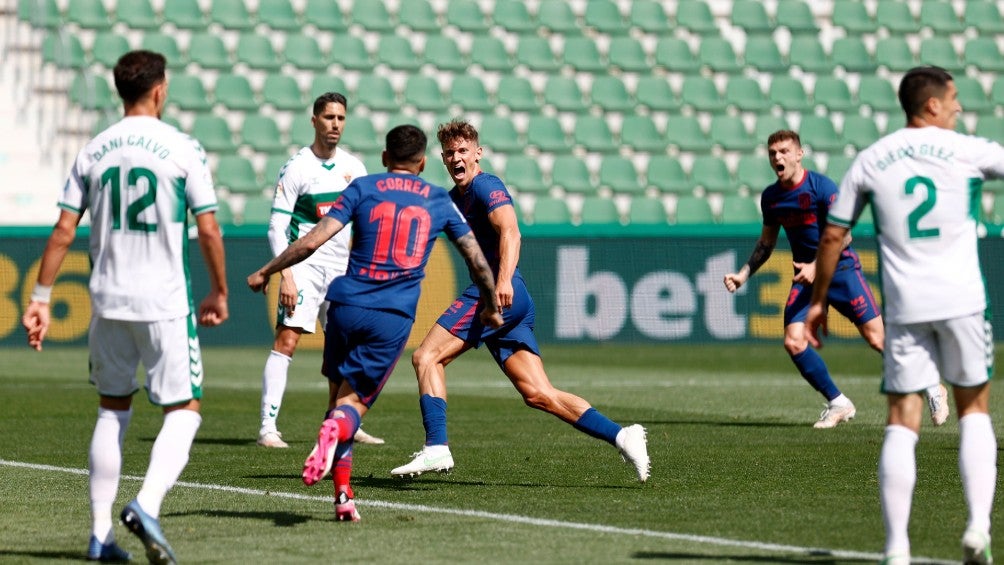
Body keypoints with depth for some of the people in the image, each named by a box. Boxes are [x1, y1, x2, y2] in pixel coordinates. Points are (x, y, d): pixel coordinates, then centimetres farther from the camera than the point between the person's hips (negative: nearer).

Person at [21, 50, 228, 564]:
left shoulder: (93, 152, 5)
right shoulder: (183, 149, -6)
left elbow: (63, 231, 3)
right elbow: (208, 230, -6)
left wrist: (40, 299, 7)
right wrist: (219, 293, 7)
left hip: (108, 303, 4)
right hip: (165, 303, -4)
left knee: (113, 410, 17)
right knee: (183, 411, 4)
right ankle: (146, 505, -20)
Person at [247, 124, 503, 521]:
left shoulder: (362, 188, 7)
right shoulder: (439, 202, 12)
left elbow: (313, 240, -3)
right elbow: (477, 260, 16)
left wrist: (265, 272, 7)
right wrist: (491, 308, 33)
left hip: (347, 308, 0)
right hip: (394, 318, 0)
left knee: (338, 395, 16)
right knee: (353, 403, 2)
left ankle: (343, 495, 7)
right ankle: (336, 428, -36)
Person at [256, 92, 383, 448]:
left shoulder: (353, 167, 8)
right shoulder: (296, 167, -7)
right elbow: (277, 227, -9)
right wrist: (285, 275, -18)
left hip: (342, 269, 6)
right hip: (304, 267, -6)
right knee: (286, 341, -15)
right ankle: (268, 428, -17)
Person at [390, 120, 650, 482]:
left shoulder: (485, 187, -4)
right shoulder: (453, 198, 24)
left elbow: (509, 231, -21)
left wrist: (504, 279, -35)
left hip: (501, 294, -9)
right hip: (510, 303, 9)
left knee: (426, 357, -12)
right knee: (539, 395, 1)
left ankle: (436, 448, -21)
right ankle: (621, 436, -5)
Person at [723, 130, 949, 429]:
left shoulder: (821, 186, -14)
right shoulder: (770, 197, 5)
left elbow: (843, 235, -17)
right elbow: (766, 242, 18)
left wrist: (817, 266, -26)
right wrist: (743, 274, 7)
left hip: (841, 268, -5)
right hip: (806, 274, 5)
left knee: (877, 339, -6)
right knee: (793, 342, -12)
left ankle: (933, 389, 13)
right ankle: (838, 404, 4)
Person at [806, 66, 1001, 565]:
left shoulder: (870, 160, 6)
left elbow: (832, 236, 9)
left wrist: (818, 301, 19)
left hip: (904, 308, 1)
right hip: (962, 301, -1)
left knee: (902, 424, 2)